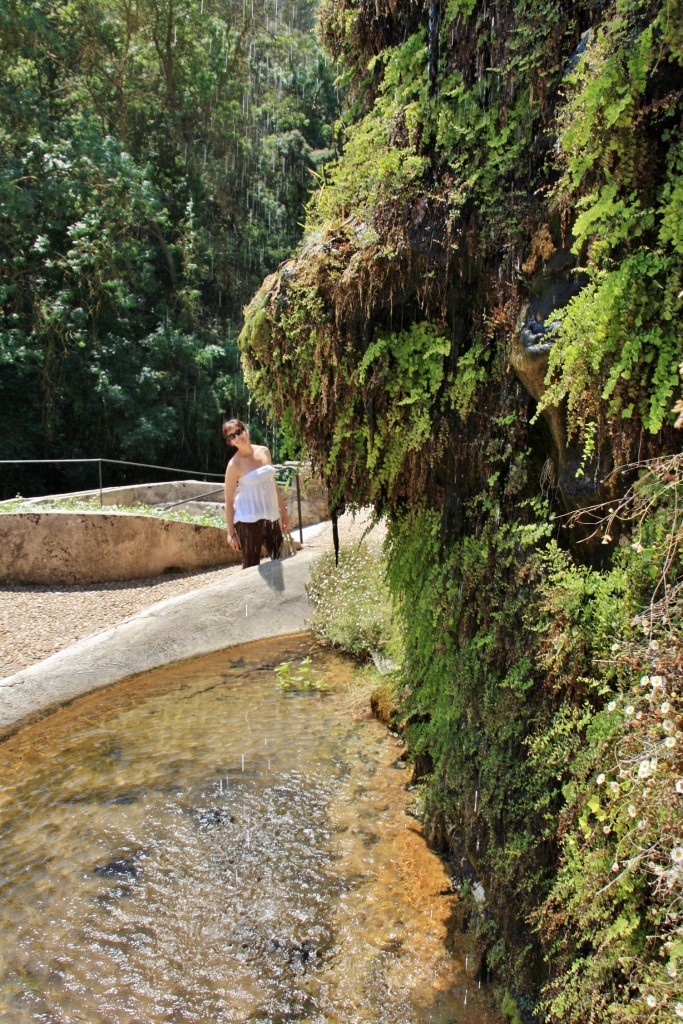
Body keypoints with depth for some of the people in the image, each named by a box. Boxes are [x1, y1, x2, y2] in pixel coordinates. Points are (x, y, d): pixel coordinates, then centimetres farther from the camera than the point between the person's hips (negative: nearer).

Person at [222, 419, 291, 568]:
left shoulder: (264, 451, 5)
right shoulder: (234, 464, -11)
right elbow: (229, 500, -10)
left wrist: (284, 512, 14)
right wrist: (231, 533, -12)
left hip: (271, 516, 6)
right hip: (249, 519, -6)